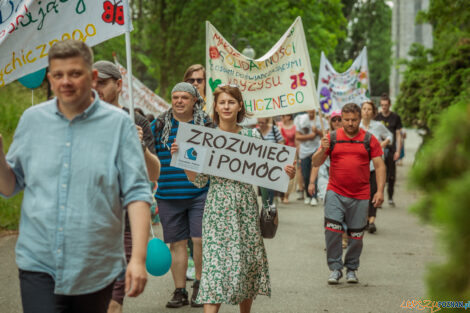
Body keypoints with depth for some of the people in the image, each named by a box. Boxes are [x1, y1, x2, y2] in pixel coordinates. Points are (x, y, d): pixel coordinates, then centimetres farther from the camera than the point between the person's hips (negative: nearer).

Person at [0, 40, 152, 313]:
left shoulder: (119, 124, -2)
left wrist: (139, 258, -14)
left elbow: (136, 193, -6)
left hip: (96, 269, -1)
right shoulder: (32, 120, 7)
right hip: (38, 264, 1)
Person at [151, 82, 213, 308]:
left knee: (200, 239, -8)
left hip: (200, 193, -1)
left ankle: (200, 284, 13)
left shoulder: (207, 124, 4)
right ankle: (180, 291, 16)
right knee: (177, 243, 6)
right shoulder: (159, 125, 5)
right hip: (169, 196, 1)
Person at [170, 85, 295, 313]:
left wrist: (285, 174, -10)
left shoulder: (252, 136, 5)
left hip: (246, 207, 2)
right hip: (218, 208, -2)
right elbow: (199, 181, 2)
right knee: (215, 260, -10)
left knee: (248, 260, 9)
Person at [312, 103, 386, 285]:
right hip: (335, 193, 0)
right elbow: (316, 163, 5)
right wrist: (322, 150, -16)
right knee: (332, 229, -15)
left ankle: (351, 269, 24)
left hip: (360, 196, 1)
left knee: (356, 235, 5)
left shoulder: (369, 140, 5)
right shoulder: (332, 138, 5)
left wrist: (380, 191, -7)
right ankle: (335, 268, -3)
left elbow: (379, 166, 4)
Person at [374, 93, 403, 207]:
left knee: (391, 176, 3)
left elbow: (398, 135, 4)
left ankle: (390, 197, 15)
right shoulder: (377, 117, 7)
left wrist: (398, 151, -4)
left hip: (391, 150, 0)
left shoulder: (395, 117, 4)